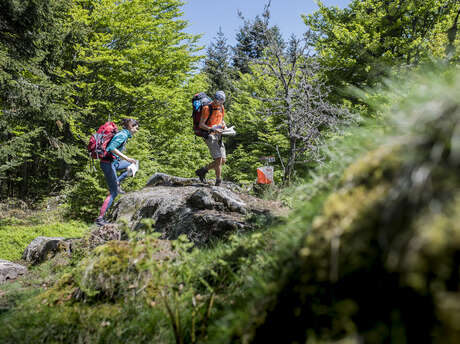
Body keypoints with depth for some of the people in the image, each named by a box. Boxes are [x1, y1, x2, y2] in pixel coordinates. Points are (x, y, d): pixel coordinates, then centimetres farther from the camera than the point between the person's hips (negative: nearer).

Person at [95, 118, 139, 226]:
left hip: (113, 162, 9)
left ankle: (117, 183, 10)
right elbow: (111, 148, -29)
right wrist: (126, 158, -31)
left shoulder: (124, 134, 14)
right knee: (113, 193, -6)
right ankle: (100, 218, -5)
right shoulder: (123, 135, -15)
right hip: (108, 163, -9)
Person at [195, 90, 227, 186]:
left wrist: (224, 125, 3)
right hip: (210, 135, -8)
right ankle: (218, 182, -7)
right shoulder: (207, 108, -12)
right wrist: (213, 130, -26)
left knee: (223, 160, 4)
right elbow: (201, 125, -15)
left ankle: (202, 171, 18)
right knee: (218, 159, -15)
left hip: (218, 136, 8)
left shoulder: (221, 107, 10)